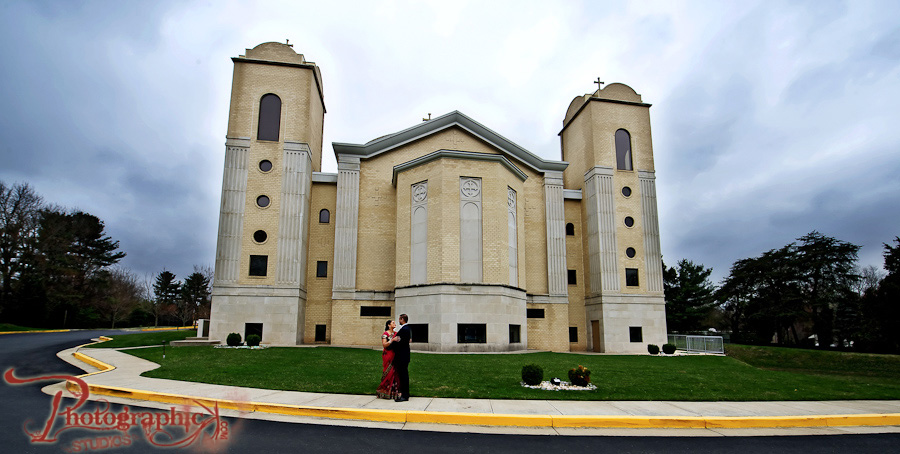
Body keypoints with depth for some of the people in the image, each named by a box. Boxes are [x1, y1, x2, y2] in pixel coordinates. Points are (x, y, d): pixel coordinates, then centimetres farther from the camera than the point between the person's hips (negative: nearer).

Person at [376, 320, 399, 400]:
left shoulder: (395, 333, 13)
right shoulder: (385, 334, -6)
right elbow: (384, 345, -15)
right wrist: (392, 340, -23)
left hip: (394, 356, 6)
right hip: (388, 355, -6)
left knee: (395, 373, 4)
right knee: (388, 373, -5)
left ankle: (394, 392, 10)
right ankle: (386, 393, 4)